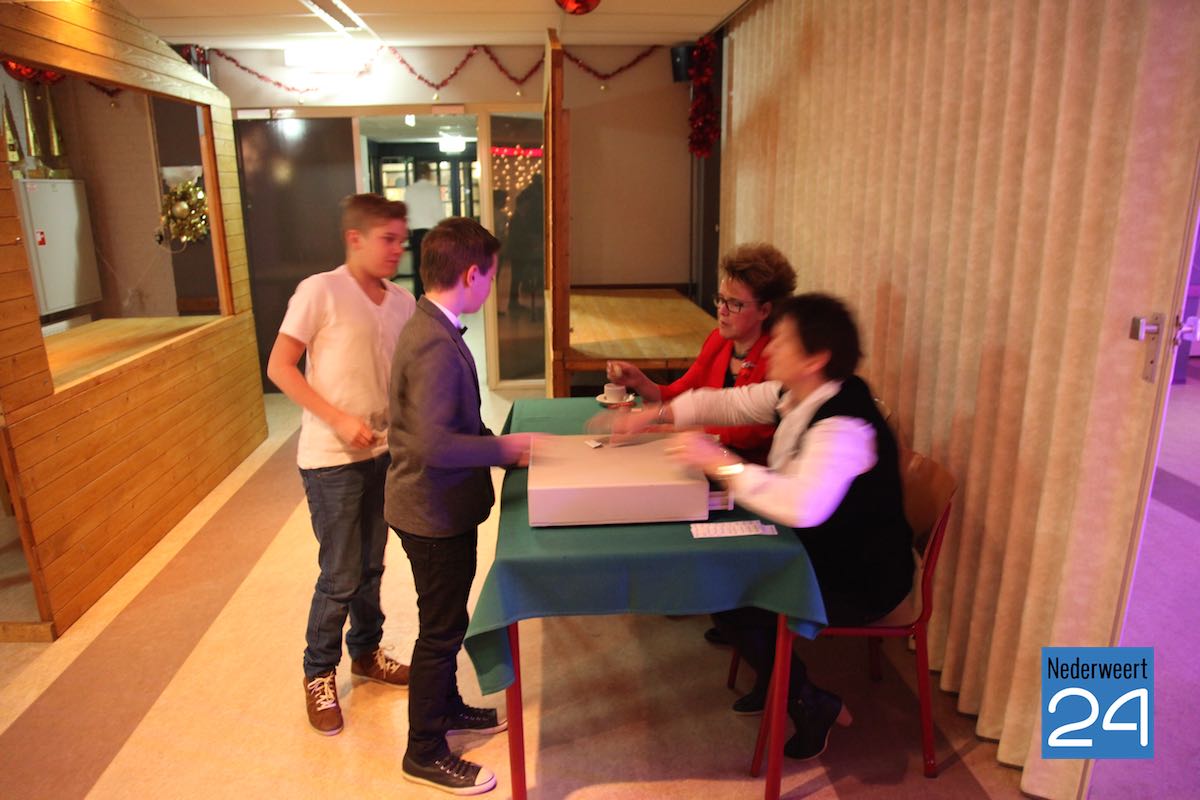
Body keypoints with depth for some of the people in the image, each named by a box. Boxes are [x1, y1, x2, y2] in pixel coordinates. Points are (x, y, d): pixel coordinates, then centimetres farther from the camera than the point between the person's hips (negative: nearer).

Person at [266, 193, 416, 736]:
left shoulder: (402, 302, 4)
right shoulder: (320, 291, -13)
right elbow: (279, 367, -12)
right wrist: (339, 420, -19)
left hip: (382, 452, 6)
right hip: (332, 459, -5)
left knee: (370, 566, 18)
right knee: (340, 576, 3)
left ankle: (366, 652, 40)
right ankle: (319, 675, 26)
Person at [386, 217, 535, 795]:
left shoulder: (430, 328, 5)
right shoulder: (436, 345, -27)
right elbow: (433, 444, -33)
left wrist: (497, 445, 8)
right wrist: (503, 449, -22)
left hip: (439, 506, 10)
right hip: (435, 512, -10)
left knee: (446, 620, 25)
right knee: (442, 628, 6)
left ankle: (446, 707, 45)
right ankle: (425, 753, 25)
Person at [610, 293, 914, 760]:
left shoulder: (843, 426, -33)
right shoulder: (796, 393, -4)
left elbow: (804, 506, -48)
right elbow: (729, 403, 8)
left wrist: (720, 463, -41)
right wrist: (655, 415, -1)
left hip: (860, 581, -9)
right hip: (820, 550, 9)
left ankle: (811, 706, 12)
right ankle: (775, 683, 26)